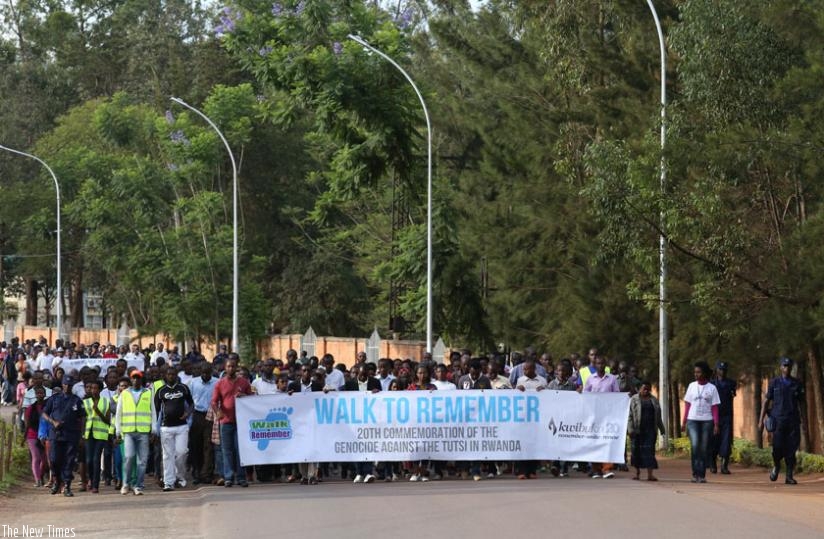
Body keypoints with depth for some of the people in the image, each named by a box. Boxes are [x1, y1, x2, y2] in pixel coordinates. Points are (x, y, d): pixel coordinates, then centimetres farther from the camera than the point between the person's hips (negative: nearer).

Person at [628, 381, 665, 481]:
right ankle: (637, 472, 19)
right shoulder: (633, 400, 2)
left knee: (649, 450, -6)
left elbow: (658, 416, 19)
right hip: (637, 430, -1)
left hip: (650, 430, 1)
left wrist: (661, 428, 20)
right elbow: (629, 415, -3)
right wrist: (630, 429, -12)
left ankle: (650, 474, -12)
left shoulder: (654, 400, 12)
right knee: (637, 450, 5)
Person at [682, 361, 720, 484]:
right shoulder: (692, 386, 9)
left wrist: (716, 424, -4)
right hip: (693, 420, 1)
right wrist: (684, 421, 8)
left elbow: (714, 408, 3)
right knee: (694, 445, -15)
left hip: (707, 421, 0)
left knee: (704, 449, 1)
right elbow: (687, 404, 12)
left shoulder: (712, 388, 4)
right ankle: (695, 473, -10)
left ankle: (702, 475, 8)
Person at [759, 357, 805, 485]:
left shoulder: (797, 384, 11)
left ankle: (789, 476, 2)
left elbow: (800, 402, 14)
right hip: (778, 420, -1)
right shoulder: (774, 383, 8)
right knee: (778, 447, -10)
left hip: (793, 420, 1)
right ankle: (776, 466, 19)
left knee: (792, 448, -4)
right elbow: (766, 401, 10)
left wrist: (802, 417, 0)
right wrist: (761, 420, 4)